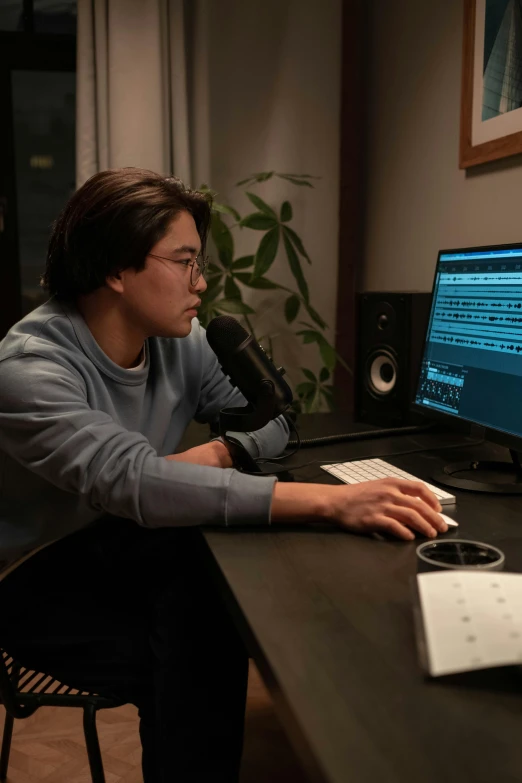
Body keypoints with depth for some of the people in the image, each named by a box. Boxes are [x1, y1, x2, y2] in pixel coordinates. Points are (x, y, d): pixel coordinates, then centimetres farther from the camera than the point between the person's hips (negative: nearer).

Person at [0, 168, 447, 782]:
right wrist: (331, 502, -47)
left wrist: (217, 453, -24)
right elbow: (133, 481, -40)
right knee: (195, 671, -25)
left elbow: (270, 421, 0)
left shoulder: (179, 340, -5)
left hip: (129, 546, 6)